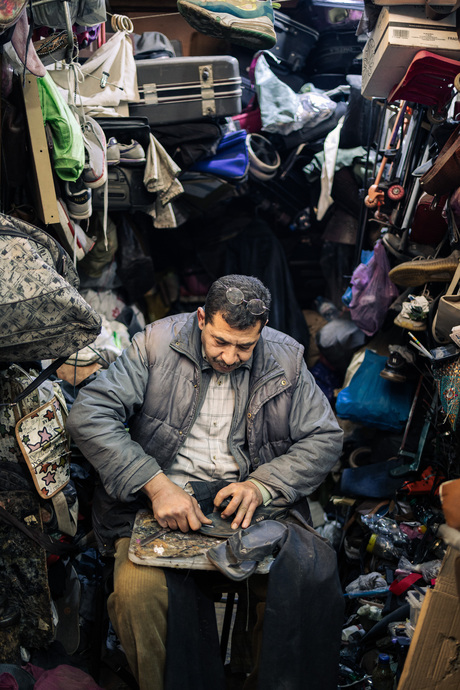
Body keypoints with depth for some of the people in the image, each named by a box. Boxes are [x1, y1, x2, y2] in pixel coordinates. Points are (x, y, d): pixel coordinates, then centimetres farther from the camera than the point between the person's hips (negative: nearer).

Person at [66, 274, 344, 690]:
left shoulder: (286, 359, 3)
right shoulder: (157, 344, -4)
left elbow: (325, 438, 5)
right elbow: (89, 414, -11)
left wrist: (262, 485, -12)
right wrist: (156, 485, -21)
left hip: (251, 500, 2)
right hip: (161, 498, -1)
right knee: (137, 588, -29)